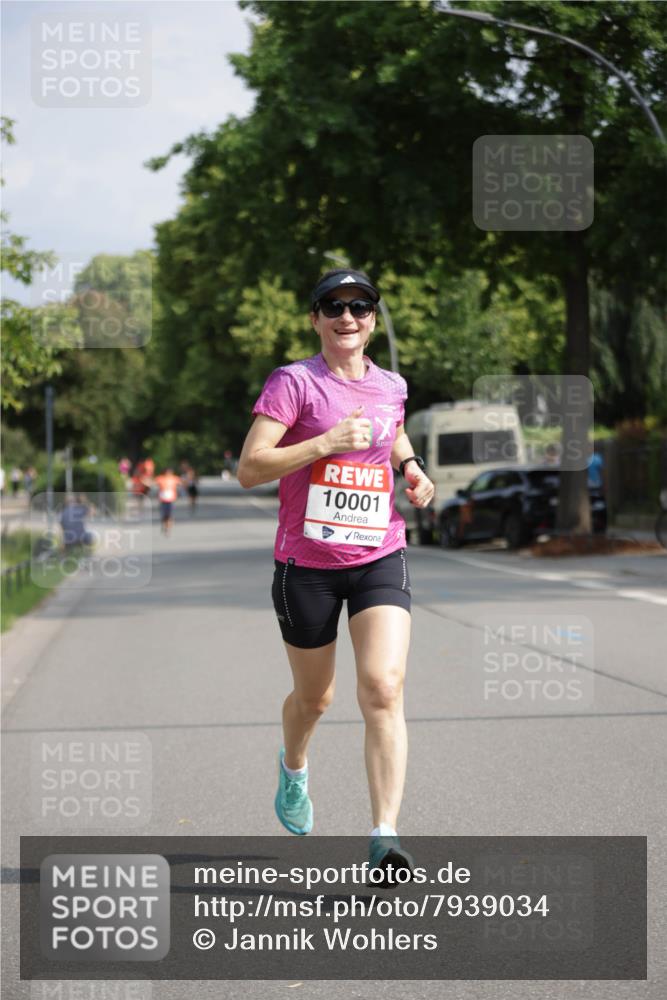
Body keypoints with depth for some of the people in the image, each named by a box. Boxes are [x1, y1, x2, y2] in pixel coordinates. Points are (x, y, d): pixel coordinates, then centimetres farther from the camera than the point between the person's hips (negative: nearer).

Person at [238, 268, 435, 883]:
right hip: (306, 564, -2)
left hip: (380, 559, 2)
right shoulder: (293, 383, -6)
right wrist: (325, 442, -22)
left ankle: (385, 837, -17)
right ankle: (293, 767, 50)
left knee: (383, 689, -16)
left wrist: (411, 466, 10)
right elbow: (249, 468, -14)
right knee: (313, 697, 14)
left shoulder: (391, 387, 8)